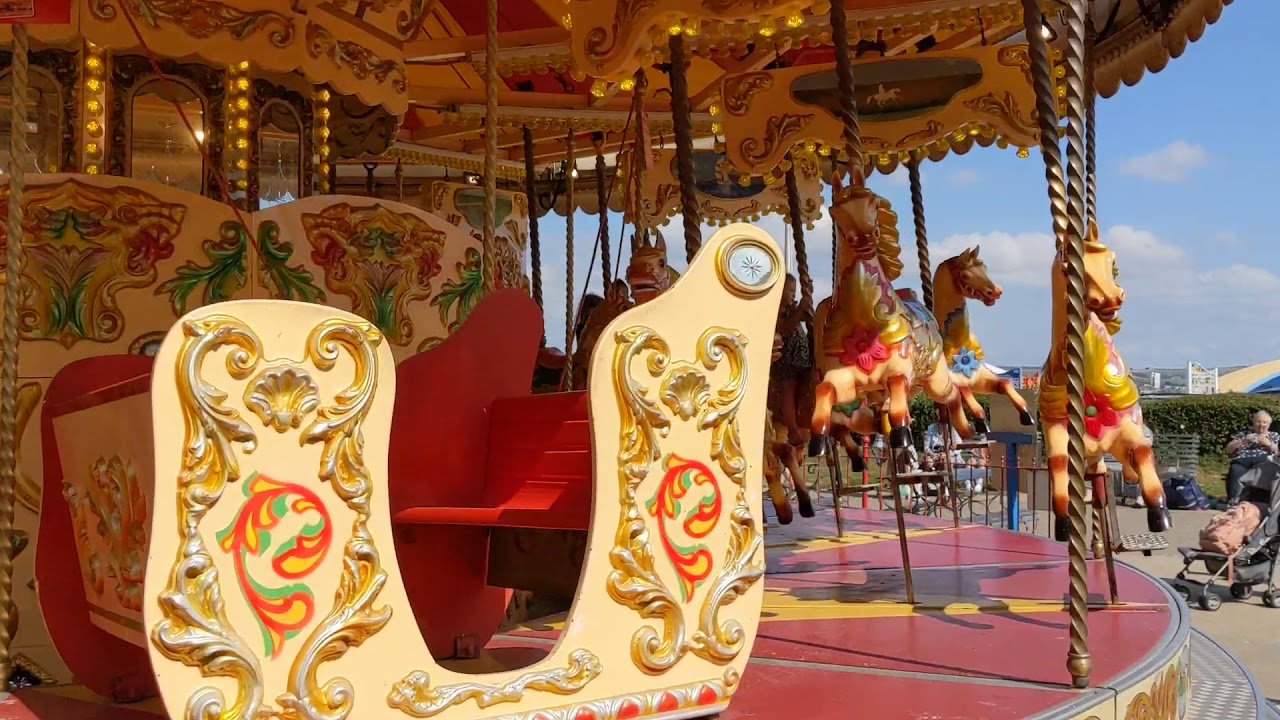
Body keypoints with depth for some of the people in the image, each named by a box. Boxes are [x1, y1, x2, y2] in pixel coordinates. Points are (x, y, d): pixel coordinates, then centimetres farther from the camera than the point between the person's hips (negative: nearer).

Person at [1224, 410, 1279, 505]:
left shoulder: (1275, 436, 31)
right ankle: (1232, 502, -59)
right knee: (1236, 472, -38)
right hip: (1241, 461, 1)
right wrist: (1243, 441, 7)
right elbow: (1228, 450, 20)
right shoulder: (1243, 433, 31)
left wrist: (1268, 443, 1)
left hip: (1263, 461, -1)